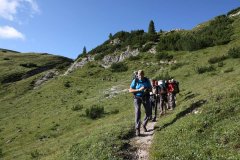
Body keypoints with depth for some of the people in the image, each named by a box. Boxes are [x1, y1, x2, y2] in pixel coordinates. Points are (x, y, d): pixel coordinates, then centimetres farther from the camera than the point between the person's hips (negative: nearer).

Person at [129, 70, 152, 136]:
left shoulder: (147, 80, -3)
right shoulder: (135, 81, -10)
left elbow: (150, 88, 7)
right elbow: (130, 90, -10)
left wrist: (147, 90, -18)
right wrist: (139, 90, -23)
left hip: (146, 97, 3)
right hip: (137, 98, -3)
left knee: (148, 113, 4)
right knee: (137, 112, -18)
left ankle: (144, 125, 30)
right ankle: (137, 129, -13)